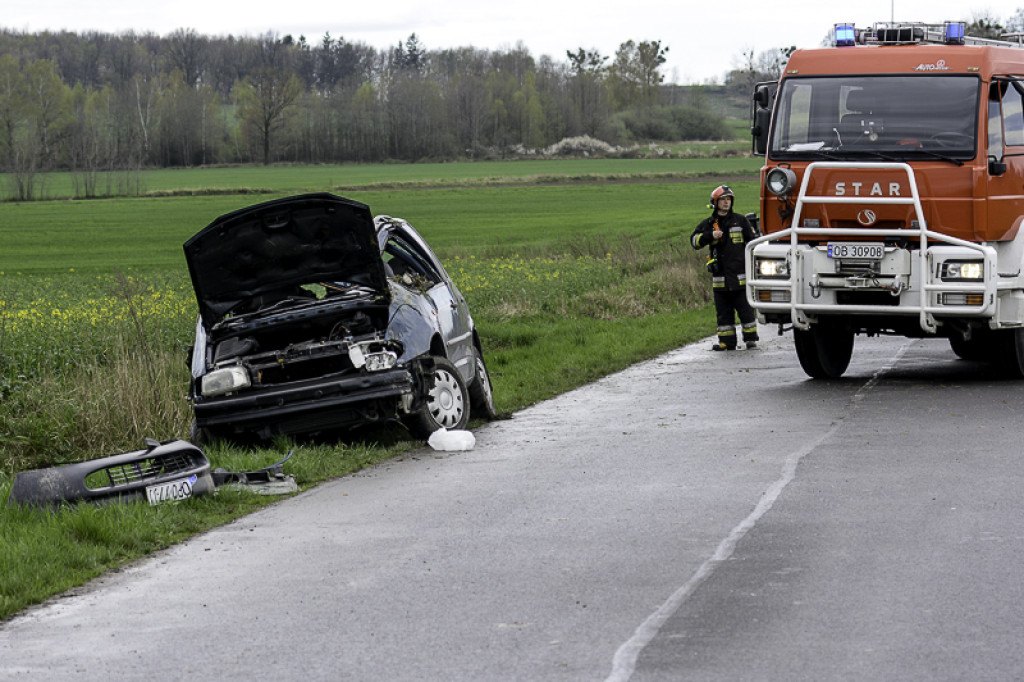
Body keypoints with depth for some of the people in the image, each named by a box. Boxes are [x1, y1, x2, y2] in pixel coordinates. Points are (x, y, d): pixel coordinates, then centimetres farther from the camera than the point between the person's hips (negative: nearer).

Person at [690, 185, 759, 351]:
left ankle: (750, 338, 7)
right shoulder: (708, 224, 7)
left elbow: (752, 241, 11)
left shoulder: (740, 220, 6)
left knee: (745, 309, -1)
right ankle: (727, 341, 10)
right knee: (723, 311, 5)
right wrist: (710, 236, -17)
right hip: (720, 277, 1)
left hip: (740, 274, -1)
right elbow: (695, 241, -2)